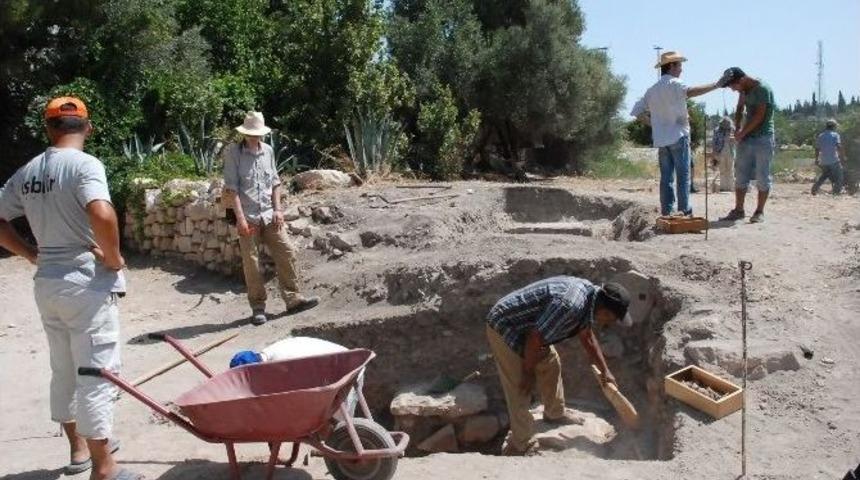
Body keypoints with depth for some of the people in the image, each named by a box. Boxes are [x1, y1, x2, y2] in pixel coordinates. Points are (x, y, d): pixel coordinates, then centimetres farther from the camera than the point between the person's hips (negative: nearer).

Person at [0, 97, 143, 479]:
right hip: (86, 284, -7)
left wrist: (33, 255, 14)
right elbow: (102, 214, -32)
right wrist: (113, 258, -17)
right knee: (96, 372, 0)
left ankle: (79, 446, 35)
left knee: (63, 370, 19)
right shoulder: (84, 164, -15)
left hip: (47, 284, 7)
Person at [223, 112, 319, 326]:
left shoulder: (268, 151, 8)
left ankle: (293, 299, 13)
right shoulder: (233, 152, -7)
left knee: (286, 253, 2)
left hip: (269, 215, 5)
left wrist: (277, 209, 5)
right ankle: (258, 308, 13)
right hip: (248, 217, -4)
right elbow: (231, 188, -11)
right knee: (251, 263, 2)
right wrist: (240, 218, -16)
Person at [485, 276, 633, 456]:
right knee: (520, 389, -4)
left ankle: (555, 413, 42)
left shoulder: (590, 293, -3)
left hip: (525, 326, 10)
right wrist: (528, 372, -12)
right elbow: (534, 340, -27)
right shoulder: (569, 305, -34)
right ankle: (522, 447, 11)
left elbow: (587, 338, 14)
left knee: (551, 364, 21)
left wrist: (605, 371, 19)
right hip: (504, 328, -9)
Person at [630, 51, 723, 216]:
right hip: (678, 136, -7)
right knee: (683, 176, -4)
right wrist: (716, 85, -25)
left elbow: (638, 113, 16)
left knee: (666, 177, 7)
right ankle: (685, 211, -6)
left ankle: (666, 212, 6)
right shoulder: (673, 83, -6)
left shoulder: (652, 90, 16)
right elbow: (690, 92, -27)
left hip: (661, 139, 7)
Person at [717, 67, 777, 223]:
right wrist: (737, 128, -2)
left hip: (763, 138, -7)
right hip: (746, 138, 8)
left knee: (762, 176, -2)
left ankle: (759, 212, 4)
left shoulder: (763, 89, -14)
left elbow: (760, 116, -17)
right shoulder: (744, 89, 10)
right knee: (740, 175, 6)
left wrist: (742, 132, -12)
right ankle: (738, 210, 11)